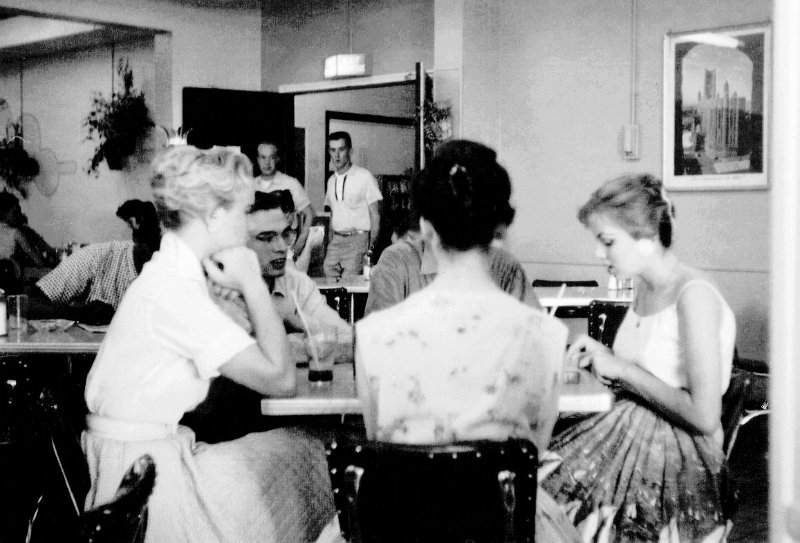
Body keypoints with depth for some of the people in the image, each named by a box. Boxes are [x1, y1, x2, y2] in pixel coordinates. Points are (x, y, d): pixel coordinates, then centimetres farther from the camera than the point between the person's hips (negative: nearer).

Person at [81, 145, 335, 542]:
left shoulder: (173, 274, 9)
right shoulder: (173, 292, -21)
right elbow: (280, 380, -20)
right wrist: (252, 284, -13)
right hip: (140, 472, -9)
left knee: (302, 449, 7)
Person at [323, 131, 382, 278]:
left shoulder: (364, 176, -4)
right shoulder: (331, 180, 14)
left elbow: (375, 216, -5)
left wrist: (370, 247, -13)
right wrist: (330, 243, 9)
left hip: (357, 238, -5)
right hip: (336, 239, 5)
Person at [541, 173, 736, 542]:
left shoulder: (693, 295, -17)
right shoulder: (643, 286, 9)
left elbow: (704, 417, -21)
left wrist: (623, 369, -14)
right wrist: (603, 359, 3)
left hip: (677, 459, -7)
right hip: (625, 435, 8)